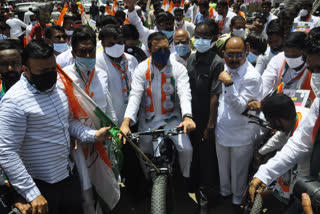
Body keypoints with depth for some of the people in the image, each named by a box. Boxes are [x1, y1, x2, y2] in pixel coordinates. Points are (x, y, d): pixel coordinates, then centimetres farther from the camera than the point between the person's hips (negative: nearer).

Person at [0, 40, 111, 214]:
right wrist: (32, 194, -22)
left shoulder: (58, 88, 3)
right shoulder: (14, 101, -21)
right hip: (40, 185, -7)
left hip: (68, 175, 7)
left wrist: (93, 135, -2)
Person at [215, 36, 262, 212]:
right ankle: (224, 192, 49)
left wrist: (229, 84, -34)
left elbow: (240, 108, -23)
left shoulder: (251, 77, -21)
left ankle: (237, 200, 37)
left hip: (241, 135, -5)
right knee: (223, 167, 24)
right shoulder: (224, 69, 0)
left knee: (238, 171, 14)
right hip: (221, 130, 6)